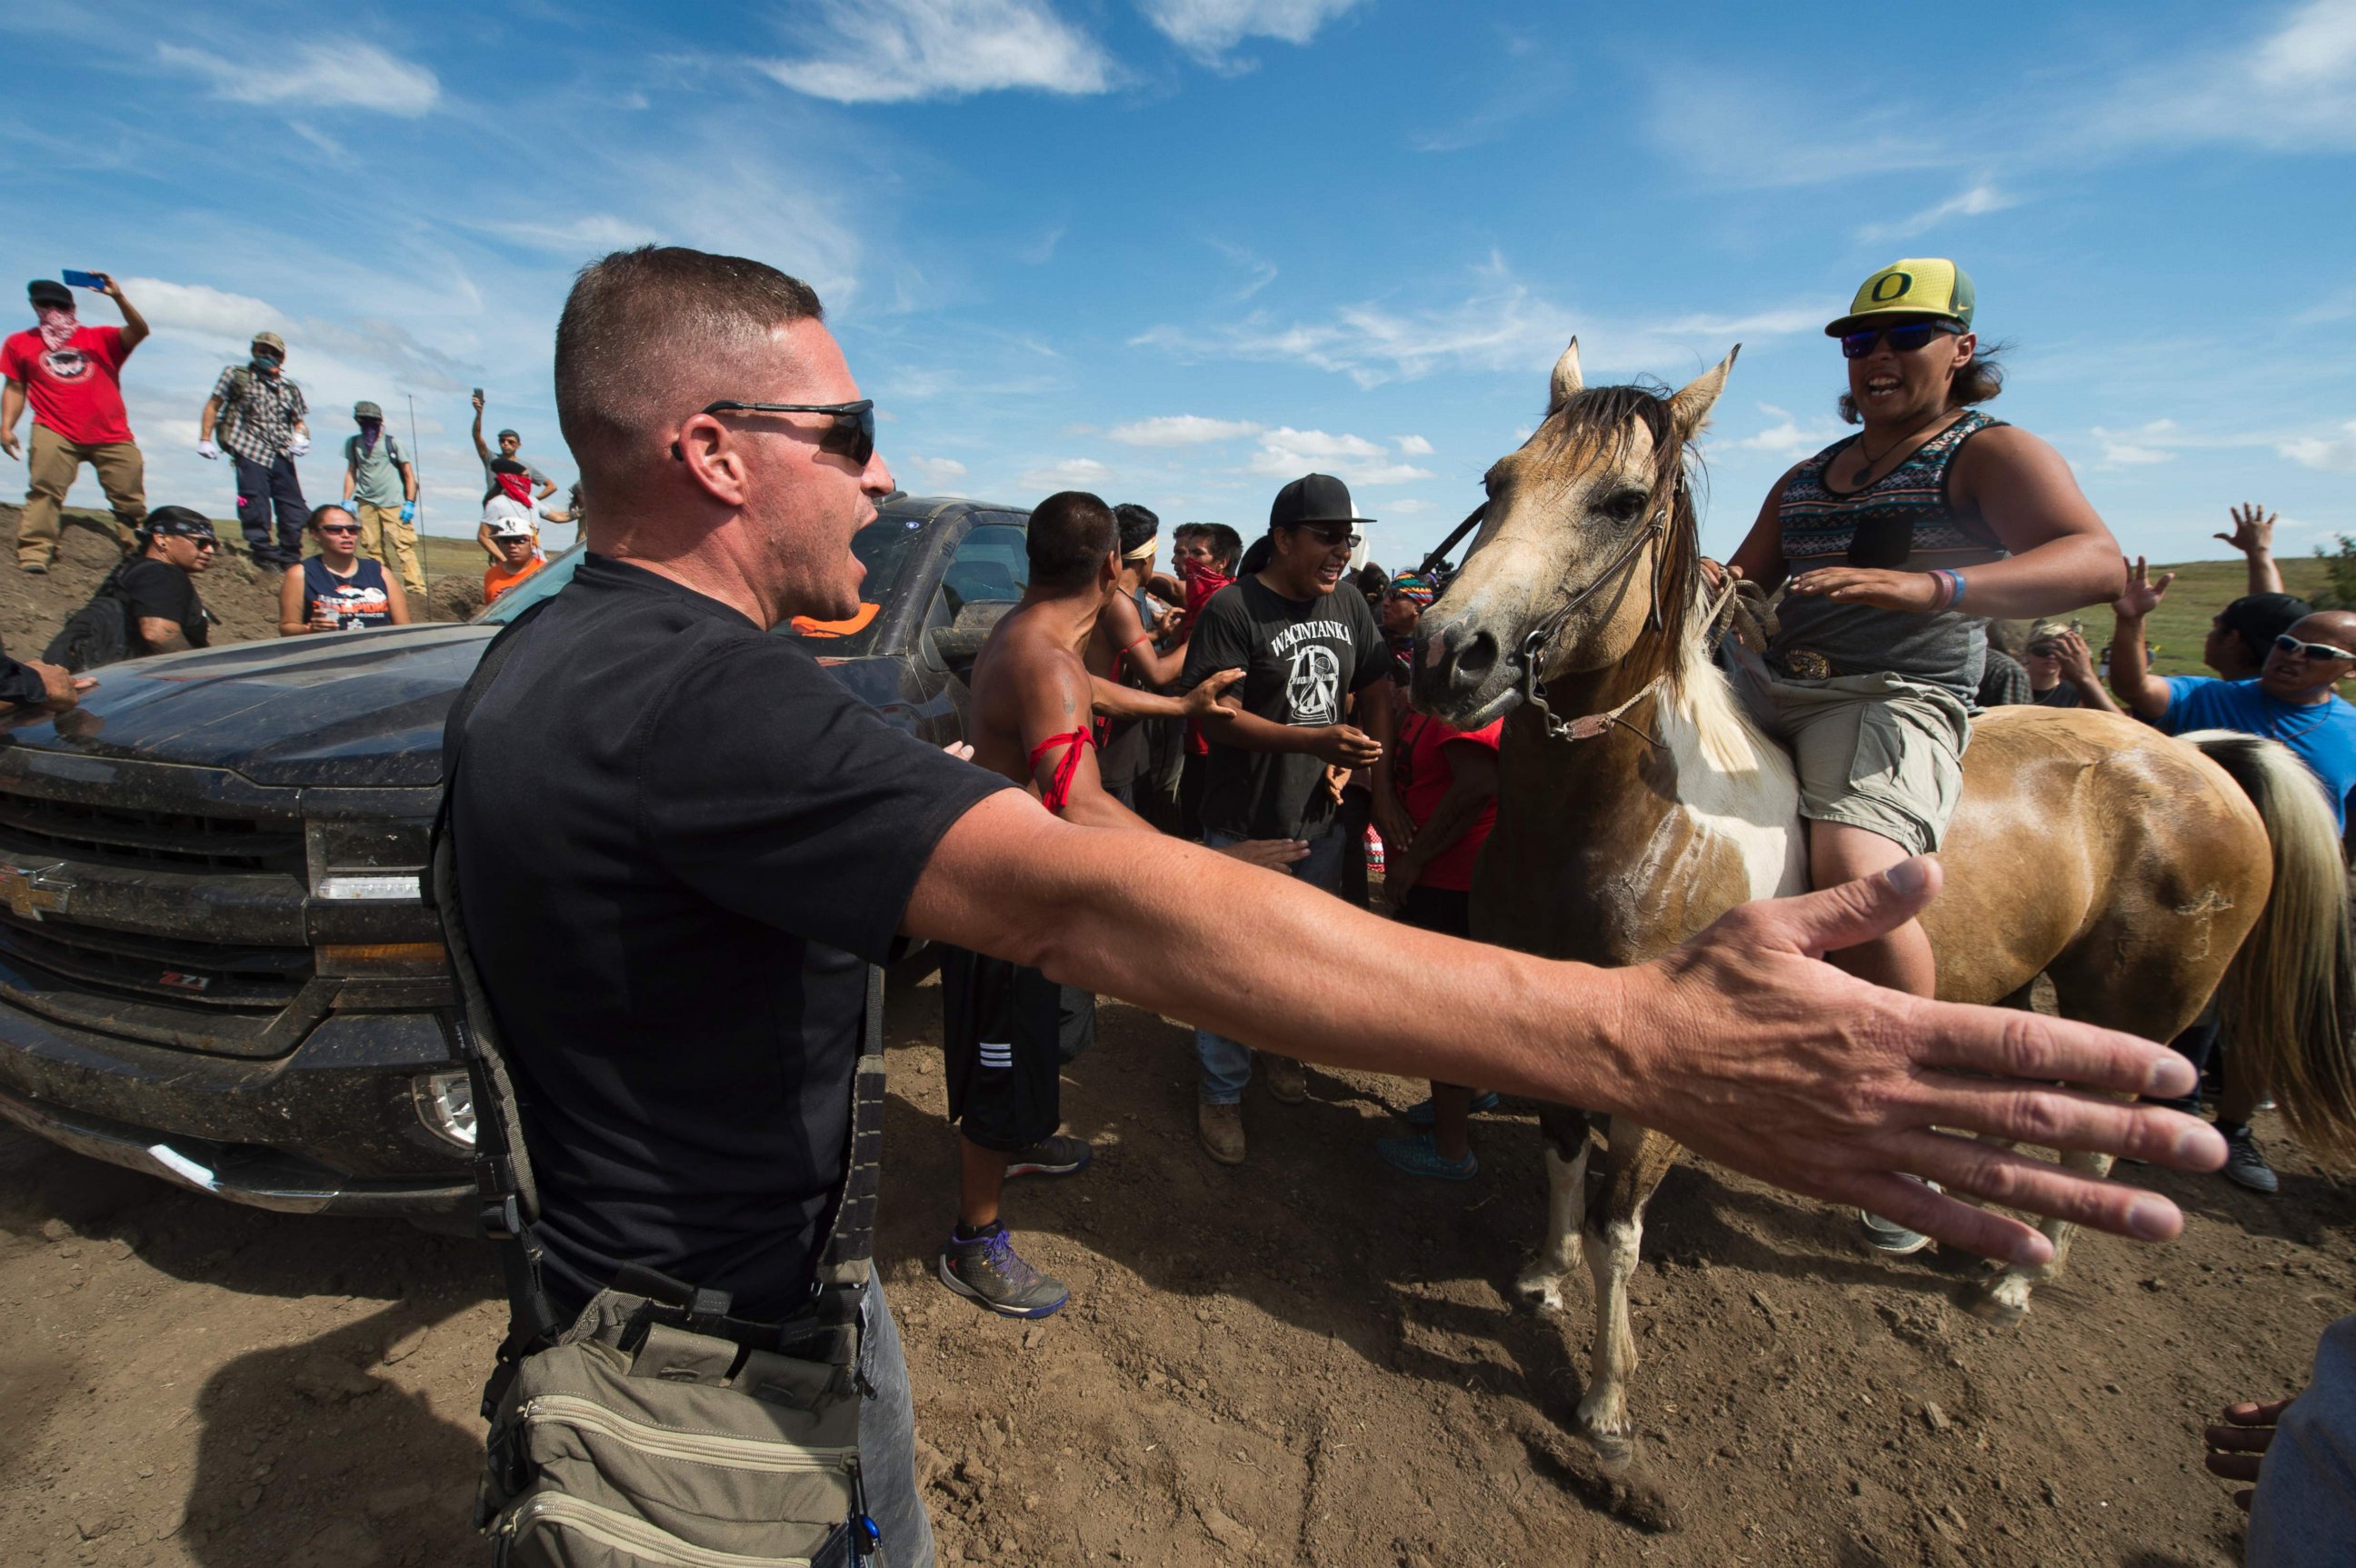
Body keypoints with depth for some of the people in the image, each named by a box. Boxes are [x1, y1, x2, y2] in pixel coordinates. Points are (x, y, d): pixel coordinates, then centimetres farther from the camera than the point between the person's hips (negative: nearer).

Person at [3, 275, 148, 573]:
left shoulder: (100, 338, 14)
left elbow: (139, 332, -3)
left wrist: (118, 297, -15)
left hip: (113, 435, 0)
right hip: (56, 433, 0)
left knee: (130, 499, 1)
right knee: (44, 491, -13)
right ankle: (34, 554, -16)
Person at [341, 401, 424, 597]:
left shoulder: (392, 442, 2)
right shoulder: (353, 443, 12)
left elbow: (409, 474, 1)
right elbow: (351, 473, 18)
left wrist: (410, 503, -6)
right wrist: (347, 500, 9)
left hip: (393, 503, -4)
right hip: (366, 504, 4)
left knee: (403, 546, -13)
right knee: (372, 548, 3)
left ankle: (416, 589, -16)